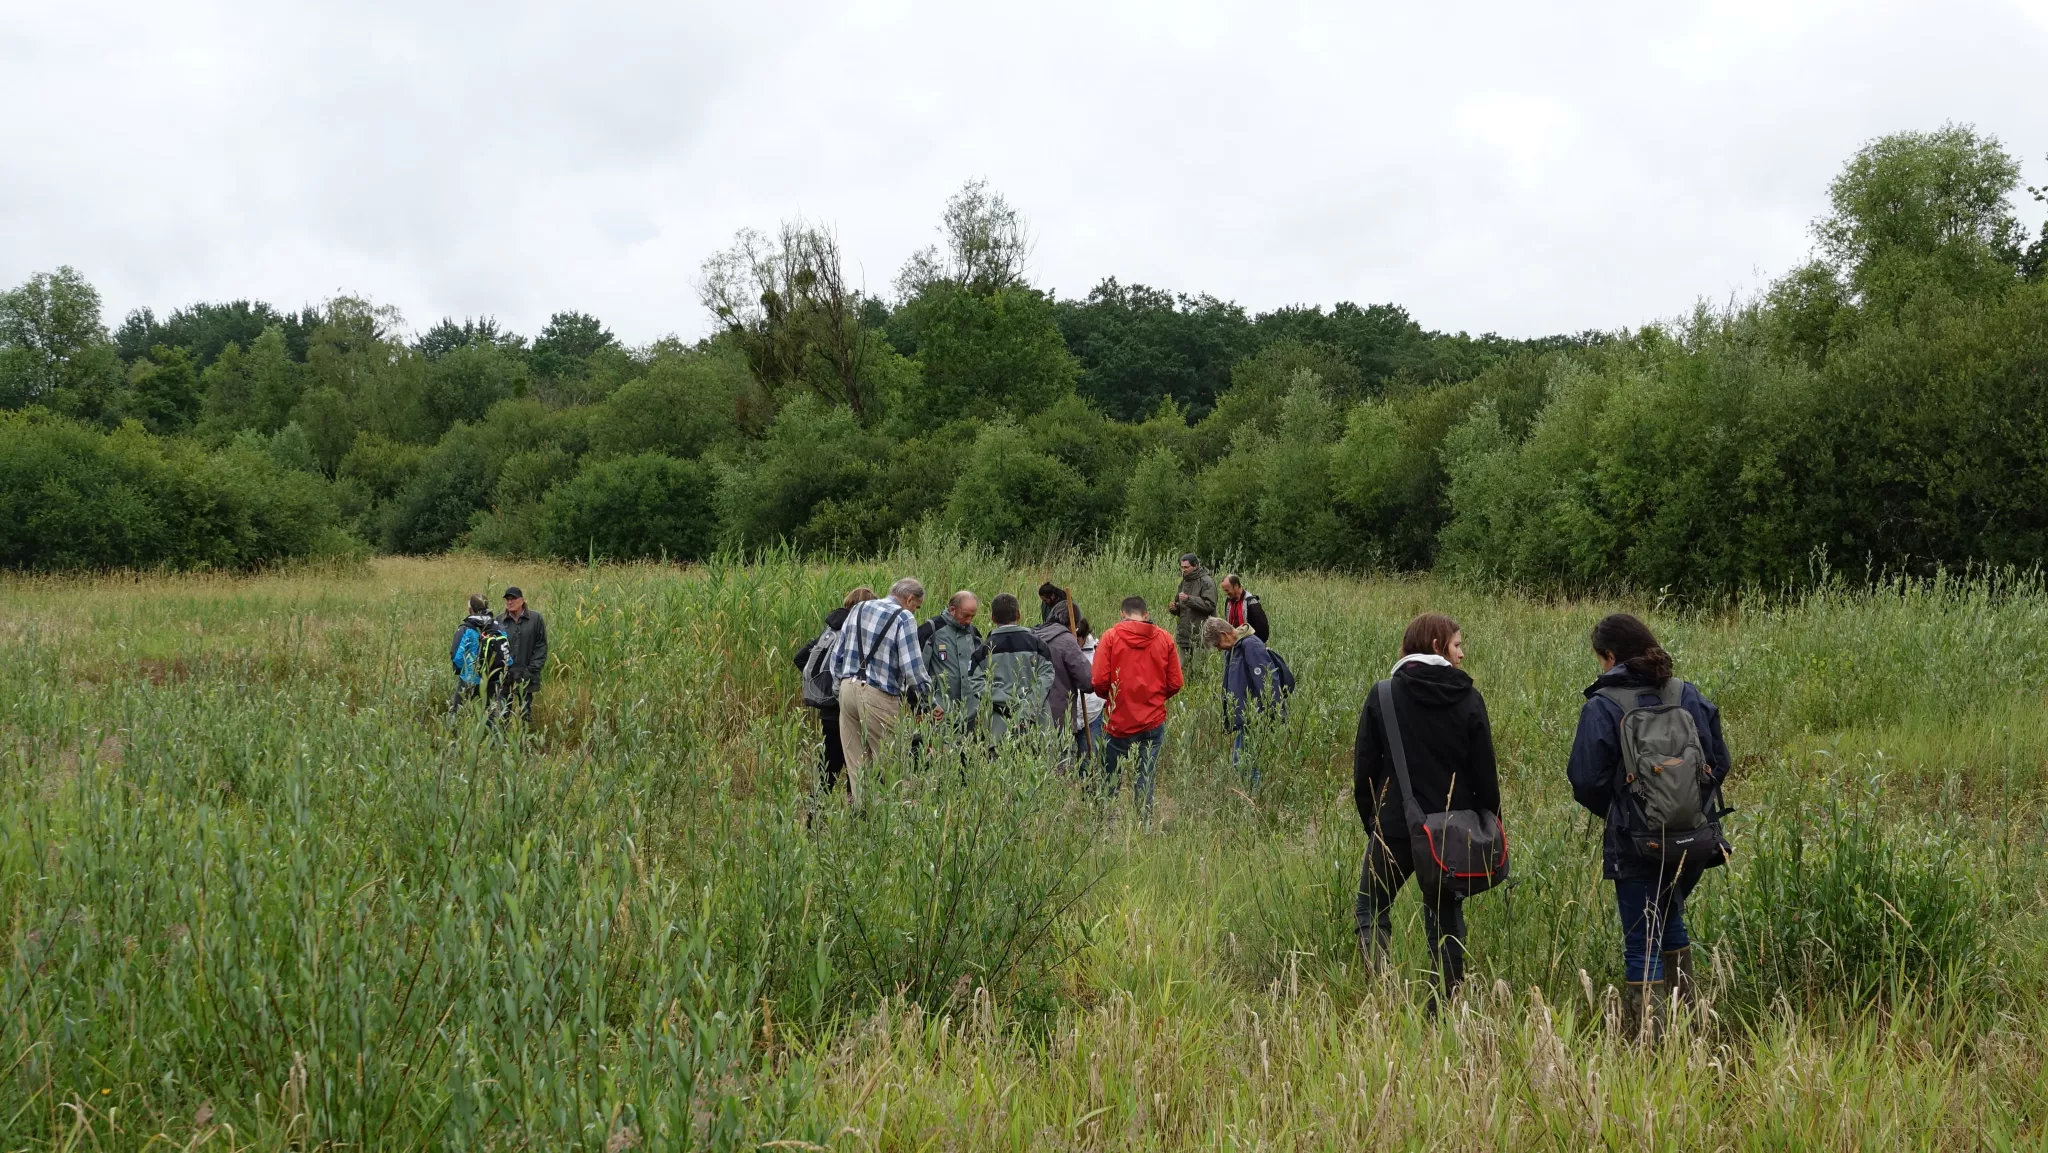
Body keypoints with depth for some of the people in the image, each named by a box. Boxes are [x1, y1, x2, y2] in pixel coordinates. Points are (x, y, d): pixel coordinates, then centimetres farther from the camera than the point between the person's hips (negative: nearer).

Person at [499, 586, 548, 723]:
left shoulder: (535, 619, 0)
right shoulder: (499, 621, 5)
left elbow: (541, 645, 0)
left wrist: (533, 669, -6)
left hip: (526, 676, -1)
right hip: (505, 675, 1)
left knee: (526, 712, 5)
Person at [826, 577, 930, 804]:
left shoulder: (859, 609, 14)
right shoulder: (904, 618, -7)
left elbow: (837, 654, 16)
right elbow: (912, 666, -11)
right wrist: (927, 691, 5)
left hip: (848, 689, 6)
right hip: (878, 696, -6)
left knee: (856, 762, 9)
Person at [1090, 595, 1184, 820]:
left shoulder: (1111, 636, -7)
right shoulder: (1165, 638, 0)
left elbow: (1098, 681, -10)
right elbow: (1175, 683, 1)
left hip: (1119, 720, -2)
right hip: (1153, 721, 2)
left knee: (1110, 780, 13)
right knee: (1145, 779, 10)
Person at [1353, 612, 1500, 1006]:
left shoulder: (1382, 697, -4)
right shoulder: (1469, 700, -4)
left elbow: (1364, 769, -2)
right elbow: (1485, 775, -2)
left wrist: (1371, 821, 9)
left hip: (1394, 828, -1)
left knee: (1371, 910, 15)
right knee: (1446, 922, 14)